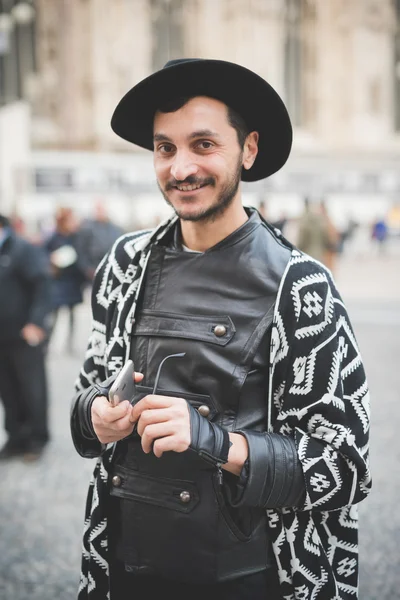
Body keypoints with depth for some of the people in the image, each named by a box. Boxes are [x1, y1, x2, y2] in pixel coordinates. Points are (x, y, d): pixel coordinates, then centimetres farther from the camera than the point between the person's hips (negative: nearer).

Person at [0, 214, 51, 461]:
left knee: (32, 388, 5)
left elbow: (42, 285, -15)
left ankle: (37, 439, 18)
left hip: (25, 335, -6)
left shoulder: (23, 250, -9)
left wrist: (36, 322, -21)